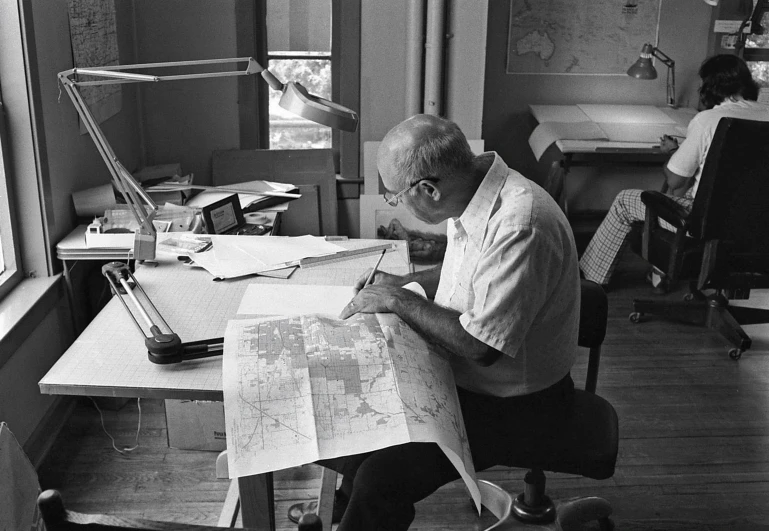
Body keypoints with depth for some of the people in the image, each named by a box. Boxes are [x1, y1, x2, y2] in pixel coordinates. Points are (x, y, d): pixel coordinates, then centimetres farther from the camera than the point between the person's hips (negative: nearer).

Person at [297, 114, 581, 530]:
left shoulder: (519, 226, -32)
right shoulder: (472, 195, -3)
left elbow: (482, 347, -30)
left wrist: (399, 301, -20)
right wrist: (402, 281, 5)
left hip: (514, 402, -9)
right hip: (464, 373, 9)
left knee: (381, 479, -20)